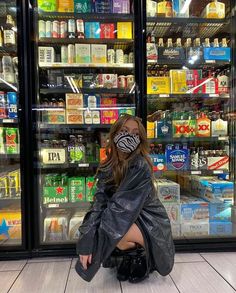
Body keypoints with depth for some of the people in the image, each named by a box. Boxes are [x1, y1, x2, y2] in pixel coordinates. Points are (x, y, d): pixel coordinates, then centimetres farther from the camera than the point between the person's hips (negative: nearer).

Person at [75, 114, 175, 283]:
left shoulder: (140, 166, -24)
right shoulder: (107, 166, -4)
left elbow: (121, 206, -28)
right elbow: (100, 202, -13)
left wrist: (92, 242, -26)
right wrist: (87, 241, -25)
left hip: (150, 224, -6)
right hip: (129, 220, 6)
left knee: (108, 230, -29)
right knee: (91, 229, -13)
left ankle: (141, 255, 2)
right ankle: (130, 255, 10)